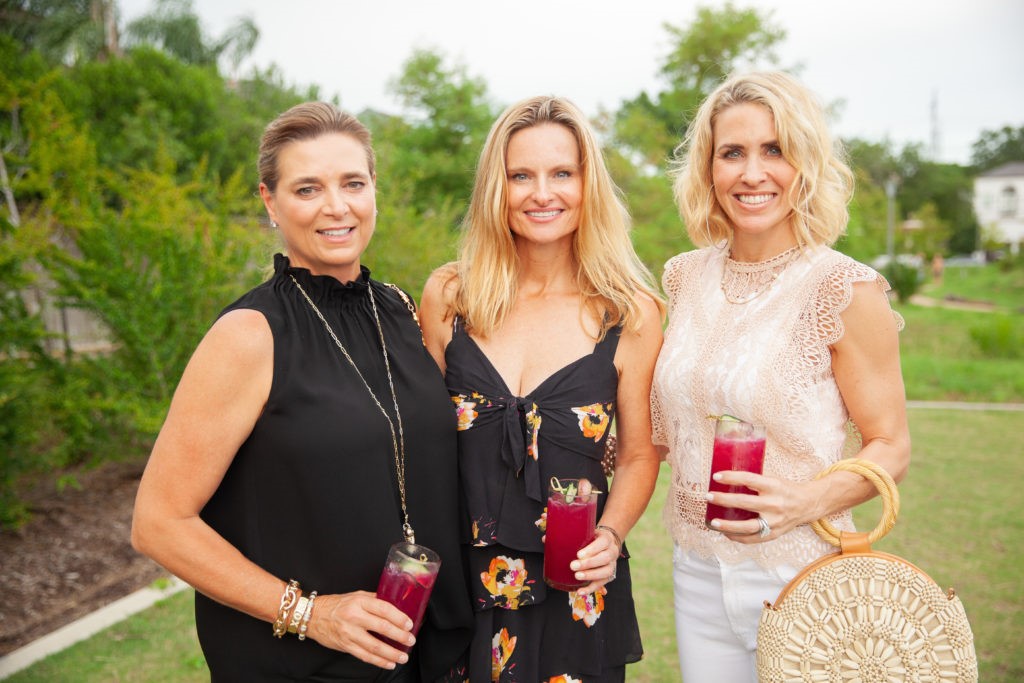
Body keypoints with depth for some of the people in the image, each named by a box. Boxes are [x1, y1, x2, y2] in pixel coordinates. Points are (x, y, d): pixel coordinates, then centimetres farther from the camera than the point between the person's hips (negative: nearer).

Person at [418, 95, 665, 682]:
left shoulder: (631, 313, -7)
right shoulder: (449, 296, -3)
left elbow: (640, 453, 2)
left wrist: (611, 535, -14)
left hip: (576, 592, -1)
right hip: (457, 580, 1)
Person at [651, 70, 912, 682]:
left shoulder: (846, 289, -14)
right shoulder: (686, 277, 1)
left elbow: (891, 448, -10)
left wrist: (808, 501, -26)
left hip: (798, 577, -4)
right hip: (698, 571, 5)